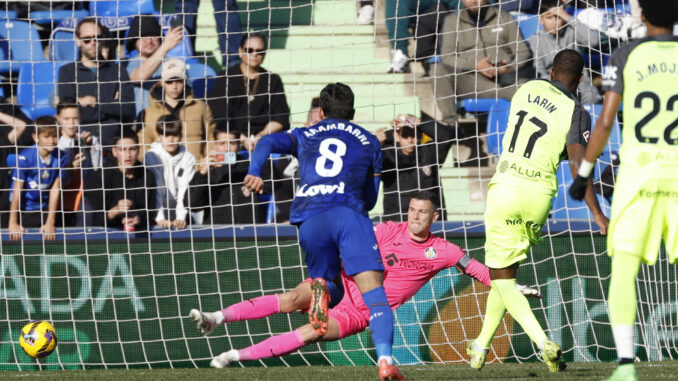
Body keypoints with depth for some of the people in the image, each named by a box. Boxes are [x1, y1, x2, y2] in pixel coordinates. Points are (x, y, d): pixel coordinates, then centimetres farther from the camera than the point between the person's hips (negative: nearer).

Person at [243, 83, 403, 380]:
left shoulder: (305, 136, 27)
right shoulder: (368, 142, 26)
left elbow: (268, 143, 8)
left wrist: (254, 173, -8)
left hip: (310, 219, 2)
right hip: (349, 212, -2)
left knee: (334, 292, 19)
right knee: (373, 291, -12)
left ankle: (321, 288, -19)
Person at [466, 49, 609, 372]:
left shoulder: (528, 89, 3)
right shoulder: (576, 113, -5)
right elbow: (577, 166, -16)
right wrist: (597, 214, -18)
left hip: (505, 188, -1)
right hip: (539, 196, 1)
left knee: (502, 277, 2)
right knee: (506, 272, 20)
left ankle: (543, 342, -16)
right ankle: (481, 346, 28)